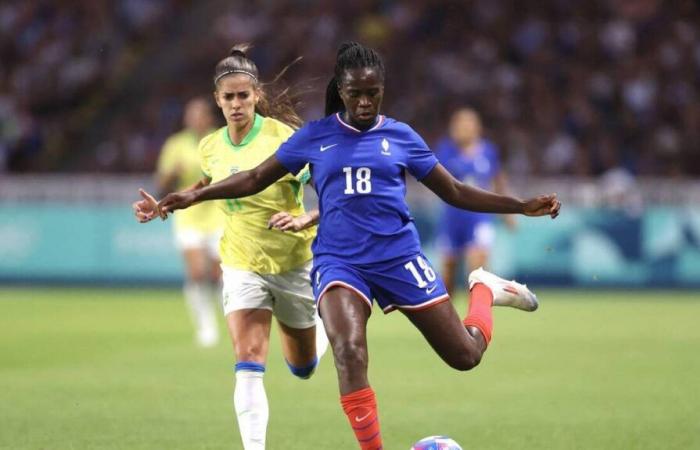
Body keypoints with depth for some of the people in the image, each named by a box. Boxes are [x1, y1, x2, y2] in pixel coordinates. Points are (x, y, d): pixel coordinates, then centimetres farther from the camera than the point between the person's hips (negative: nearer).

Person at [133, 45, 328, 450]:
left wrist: (305, 220, -33)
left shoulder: (284, 138, -17)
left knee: (304, 368, 16)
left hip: (294, 263, -2)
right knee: (249, 361, -19)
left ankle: (323, 326, 51)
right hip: (242, 265, 2)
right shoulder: (211, 147, -2)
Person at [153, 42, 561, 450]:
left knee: (465, 356, 0)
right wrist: (194, 196, 2)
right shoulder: (315, 136, 4)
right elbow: (256, 179, 11)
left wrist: (523, 206, 3)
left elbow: (455, 192, 10)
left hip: (400, 256, 1)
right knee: (349, 351, -29)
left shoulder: (400, 136, 5)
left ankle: (484, 289, 33)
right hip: (339, 261, -1)